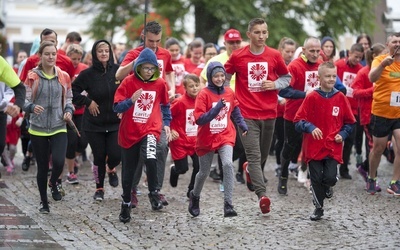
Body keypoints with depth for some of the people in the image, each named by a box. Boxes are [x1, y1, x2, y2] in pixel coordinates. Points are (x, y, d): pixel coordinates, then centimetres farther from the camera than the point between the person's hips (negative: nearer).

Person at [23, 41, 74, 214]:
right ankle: (44, 202, 22)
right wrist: (32, 107, -29)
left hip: (59, 128, 1)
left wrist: (69, 111, -6)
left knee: (59, 162, -19)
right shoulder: (33, 77, -4)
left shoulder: (64, 77, 3)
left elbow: (69, 98, 14)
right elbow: (25, 100, -7)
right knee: (42, 167, 5)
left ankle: (53, 183, 15)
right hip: (38, 129, -1)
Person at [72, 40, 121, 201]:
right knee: (99, 157, 4)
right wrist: (87, 102, -8)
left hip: (116, 122, 1)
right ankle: (99, 188, 23)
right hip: (94, 124, -1)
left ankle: (111, 169, 30)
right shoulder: (88, 74, -6)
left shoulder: (118, 71, -3)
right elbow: (73, 91, -2)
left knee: (115, 155, -7)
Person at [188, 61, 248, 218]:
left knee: (228, 164, -23)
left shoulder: (229, 93, 0)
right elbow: (199, 119, -20)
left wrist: (242, 125, 9)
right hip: (207, 139, -2)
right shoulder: (204, 94, -12)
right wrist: (217, 108, -28)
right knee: (204, 172, 13)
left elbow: (235, 110, 20)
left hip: (225, 136, 2)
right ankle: (195, 196, 45)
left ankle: (228, 205, -24)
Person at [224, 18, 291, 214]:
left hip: (269, 112, 3)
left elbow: (286, 77, 14)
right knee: (254, 155, -13)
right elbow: (225, 77, 11)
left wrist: (275, 84, -6)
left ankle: (251, 169, 48)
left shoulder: (274, 56, 2)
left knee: (263, 155, 15)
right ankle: (262, 195, -21)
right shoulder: (237, 56, -3)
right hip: (247, 114, -3)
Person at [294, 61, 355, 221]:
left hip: (333, 147, 1)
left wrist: (342, 134, -3)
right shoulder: (312, 98, -5)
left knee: (330, 177, -13)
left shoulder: (340, 98, 2)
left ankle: (327, 187, 24)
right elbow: (298, 121, -4)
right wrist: (310, 128, -22)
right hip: (314, 146, -1)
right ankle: (318, 208, 24)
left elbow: (349, 122, 13)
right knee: (316, 179, 4)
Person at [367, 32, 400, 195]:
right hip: (381, 113, -3)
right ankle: (371, 179, 30)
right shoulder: (380, 60, -11)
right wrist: (383, 64, -48)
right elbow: (372, 78, -31)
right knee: (378, 148, 10)